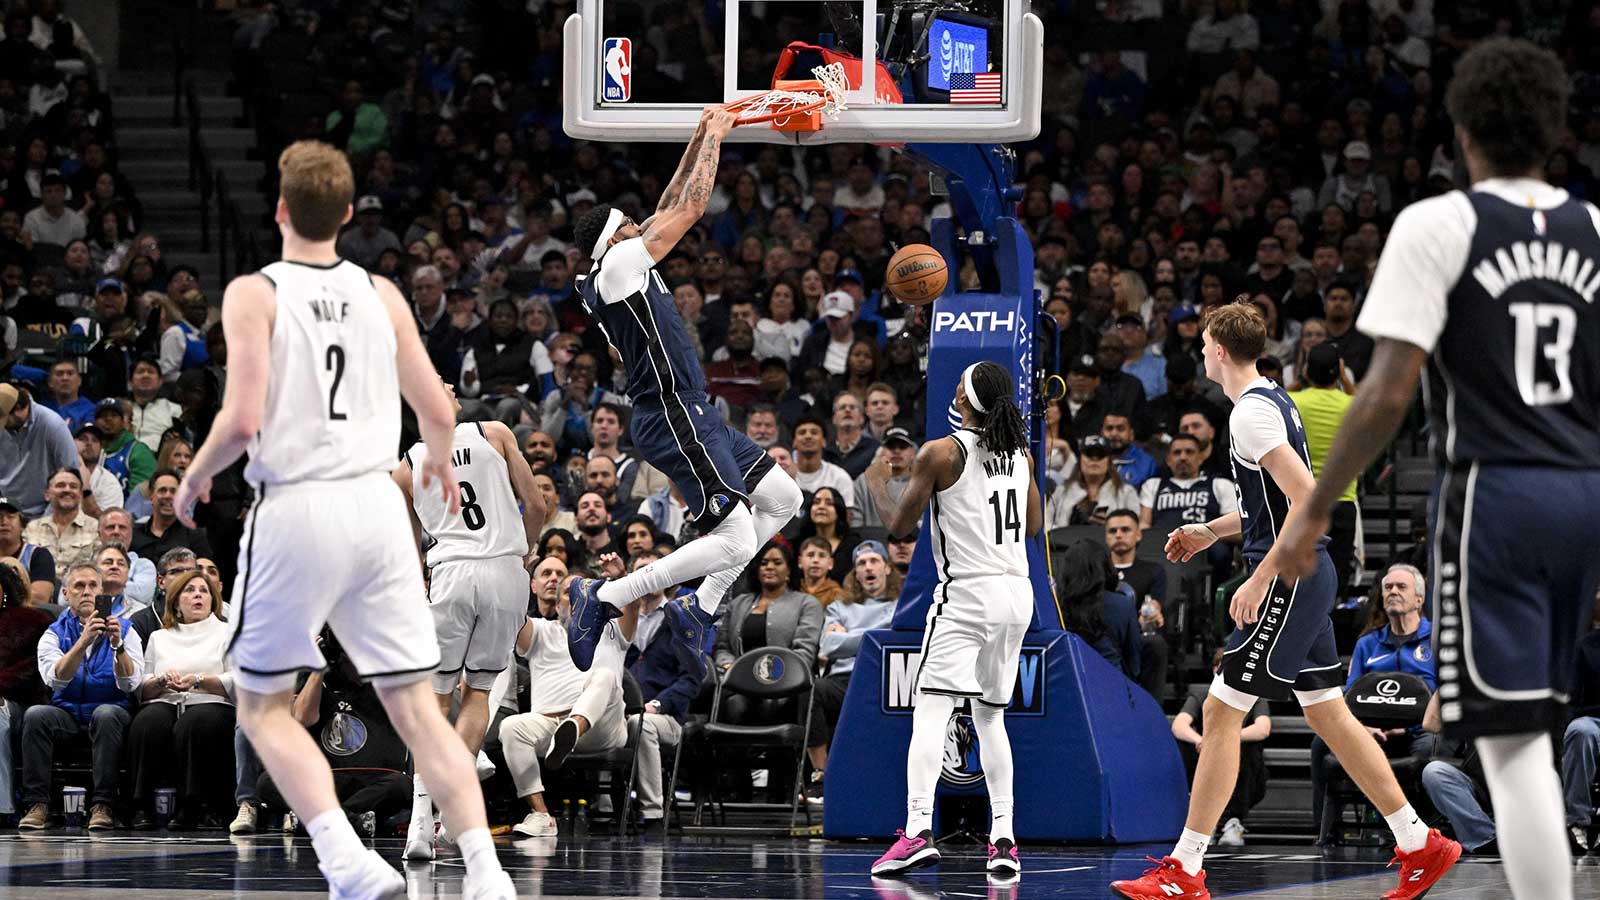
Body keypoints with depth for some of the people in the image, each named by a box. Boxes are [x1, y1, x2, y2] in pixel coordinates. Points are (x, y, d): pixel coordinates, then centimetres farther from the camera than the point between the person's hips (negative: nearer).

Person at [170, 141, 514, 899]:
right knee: (416, 707, 7)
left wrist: (195, 476, 4)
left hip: (295, 509, -4)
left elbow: (243, 420, -15)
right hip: (377, 502, 4)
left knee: (261, 705, 10)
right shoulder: (381, 295, 7)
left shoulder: (254, 294, -6)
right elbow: (438, 413, 9)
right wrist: (440, 463, 31)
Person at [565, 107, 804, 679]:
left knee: (783, 498, 17)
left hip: (692, 417, 11)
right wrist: (714, 137, -1)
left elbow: (672, 206, 22)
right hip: (675, 422, -11)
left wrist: (703, 137, 19)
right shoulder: (621, 263, -12)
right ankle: (603, 598, -9)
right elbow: (690, 209, -12)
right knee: (735, 543, -14)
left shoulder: (620, 272, 15)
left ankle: (700, 609, 13)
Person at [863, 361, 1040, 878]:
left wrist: (877, 483, 16)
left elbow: (900, 524, -2)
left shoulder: (940, 453, -9)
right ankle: (1003, 839, 8)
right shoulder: (1020, 454, 9)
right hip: (1017, 593, 6)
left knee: (930, 711, -11)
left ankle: (918, 832, -26)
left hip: (965, 595, -6)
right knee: (991, 717, 15)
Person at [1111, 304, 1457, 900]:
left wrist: (1260, 580, -23)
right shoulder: (1274, 399, 15)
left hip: (1289, 581, -10)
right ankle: (1420, 845, 14)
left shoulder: (1252, 413, -16)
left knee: (1221, 712, -8)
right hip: (1307, 577, 10)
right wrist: (1210, 531, 26)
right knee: (1327, 712, 13)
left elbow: (1307, 501, -24)